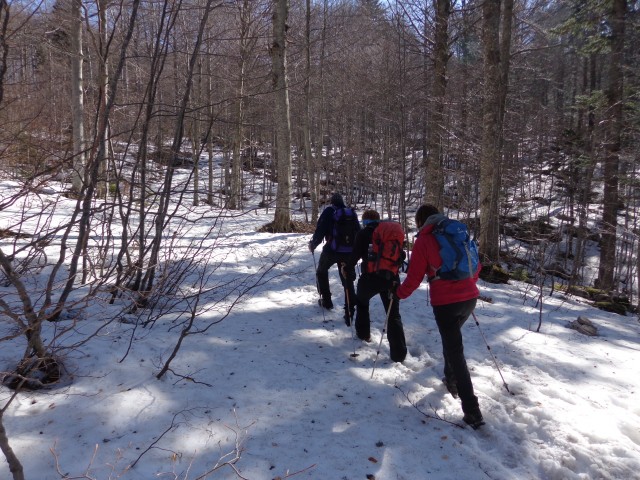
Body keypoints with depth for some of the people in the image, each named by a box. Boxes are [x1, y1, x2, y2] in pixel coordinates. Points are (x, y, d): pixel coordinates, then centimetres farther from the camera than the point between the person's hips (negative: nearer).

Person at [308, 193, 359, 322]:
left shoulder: (329, 211, 0)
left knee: (321, 272, 23)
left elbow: (320, 230, -8)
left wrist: (313, 244, 5)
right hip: (349, 252, 3)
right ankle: (349, 312, -2)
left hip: (331, 250, -3)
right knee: (348, 280, 6)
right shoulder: (352, 213, 12)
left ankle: (326, 301, 24)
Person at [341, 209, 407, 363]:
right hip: (391, 277, 2)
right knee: (394, 314, 4)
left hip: (370, 277, -2)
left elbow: (355, 255, -6)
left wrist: (347, 269, 10)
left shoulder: (363, 233, 0)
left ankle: (363, 333, 36)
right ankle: (398, 353, -1)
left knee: (361, 301, 29)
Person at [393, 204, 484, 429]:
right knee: (452, 338, 30)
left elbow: (415, 275, -3)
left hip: (444, 302, -5)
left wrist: (400, 293, 14)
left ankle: (472, 411, 1)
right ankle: (452, 380, 41)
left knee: (455, 351, 1)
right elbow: (476, 265, 16)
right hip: (469, 297, 6)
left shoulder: (423, 240, -4)